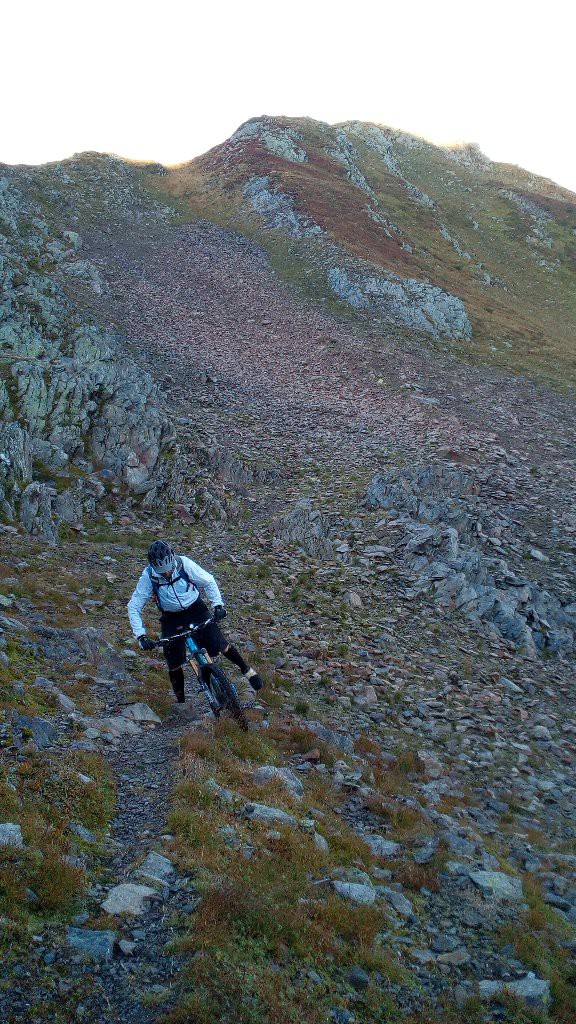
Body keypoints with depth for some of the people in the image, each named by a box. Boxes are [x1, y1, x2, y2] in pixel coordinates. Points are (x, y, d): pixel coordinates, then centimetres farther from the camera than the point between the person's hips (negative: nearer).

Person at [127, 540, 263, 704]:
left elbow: (208, 581, -7)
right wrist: (141, 636, -24)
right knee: (174, 665, -4)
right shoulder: (148, 577, -21)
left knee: (220, 646, -10)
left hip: (196, 610, 0)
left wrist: (218, 605, -18)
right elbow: (133, 607, -15)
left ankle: (248, 671, 14)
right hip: (171, 619, 0)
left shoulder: (184, 564, -21)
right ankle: (181, 701, 16)